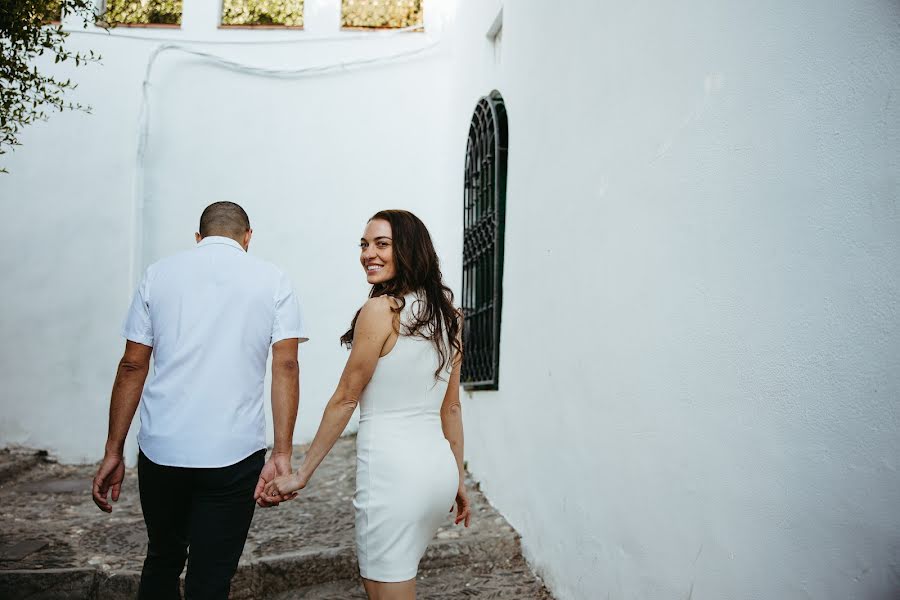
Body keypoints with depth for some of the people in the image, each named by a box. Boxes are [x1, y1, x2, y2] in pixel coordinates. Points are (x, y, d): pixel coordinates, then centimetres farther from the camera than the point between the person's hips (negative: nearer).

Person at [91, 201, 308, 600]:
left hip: (160, 448, 2)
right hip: (233, 455, -2)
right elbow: (286, 367, -7)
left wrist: (113, 452, 8)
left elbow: (132, 365, 3)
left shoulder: (160, 273, 7)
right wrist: (281, 455, -9)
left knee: (163, 560, 24)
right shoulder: (273, 281, 3)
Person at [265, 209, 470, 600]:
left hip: (392, 468, -8)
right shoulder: (446, 313, 9)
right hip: (438, 466, 8)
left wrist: (302, 473, 0)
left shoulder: (380, 309, -13)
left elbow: (344, 398, -9)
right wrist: (458, 479, 20)